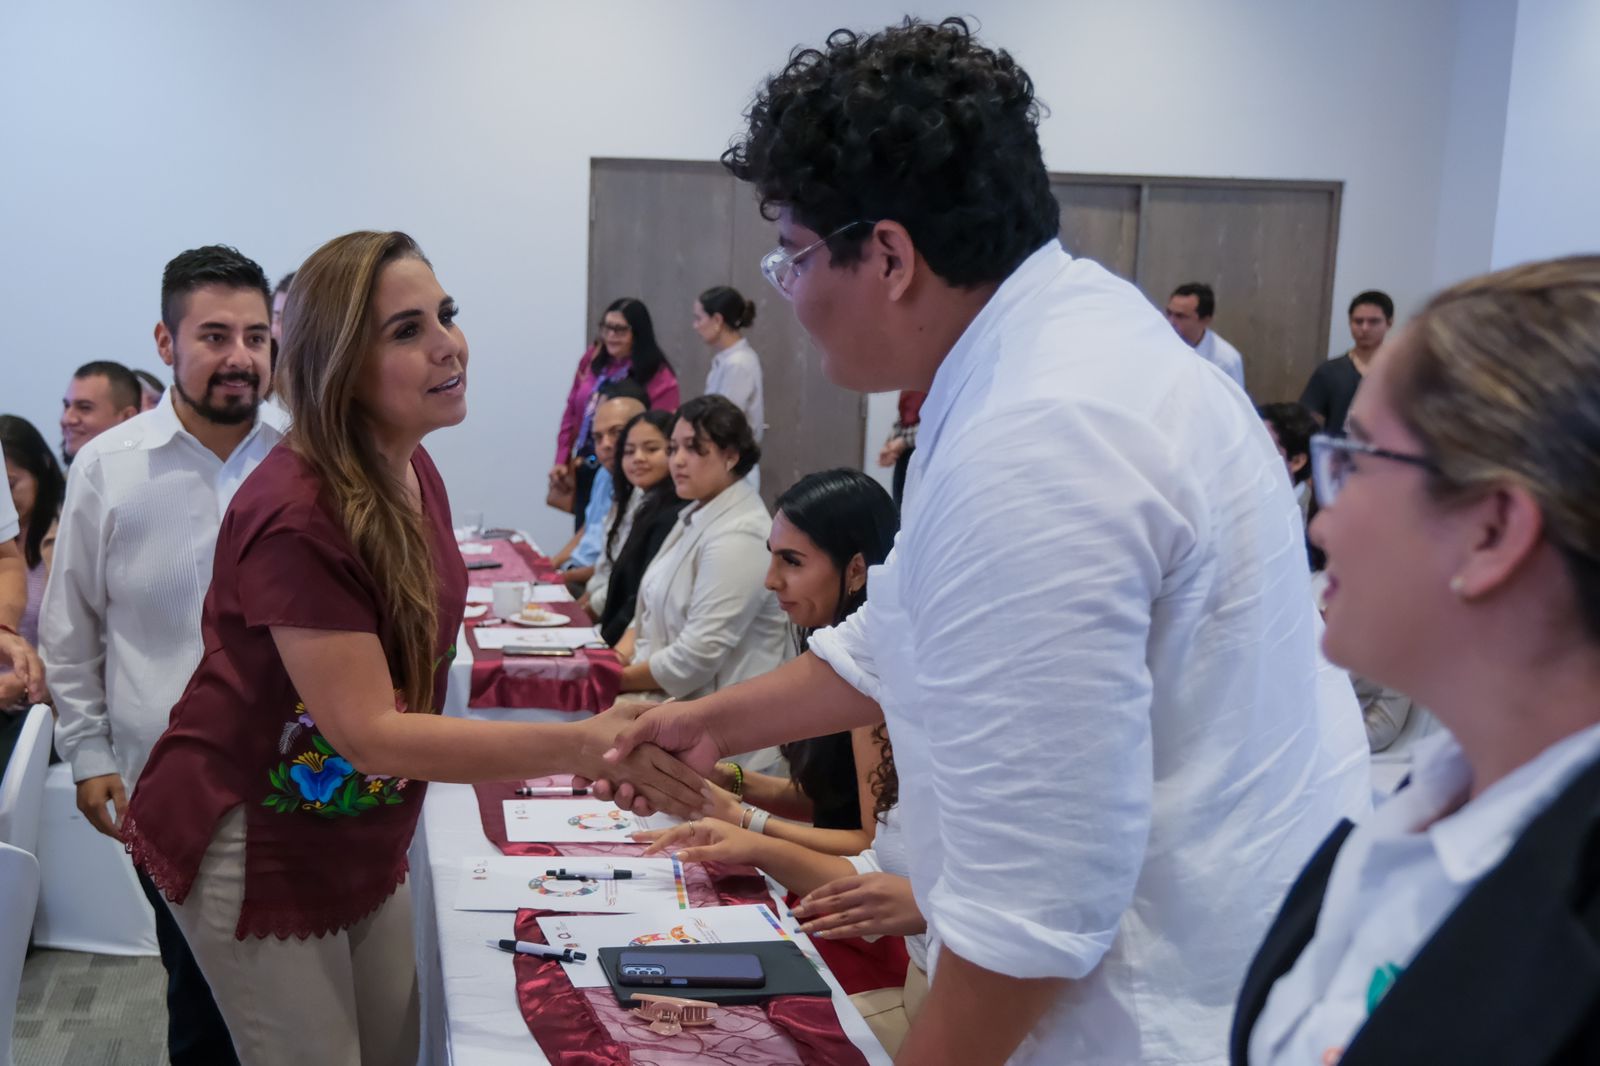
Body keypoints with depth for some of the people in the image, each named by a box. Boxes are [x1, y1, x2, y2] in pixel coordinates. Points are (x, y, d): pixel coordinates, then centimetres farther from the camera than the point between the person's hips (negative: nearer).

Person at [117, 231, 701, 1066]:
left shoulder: (411, 471, -1)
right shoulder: (296, 515, -28)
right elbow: (369, 734, -30)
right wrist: (585, 744, -35)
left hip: (363, 841, 8)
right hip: (253, 850, -8)